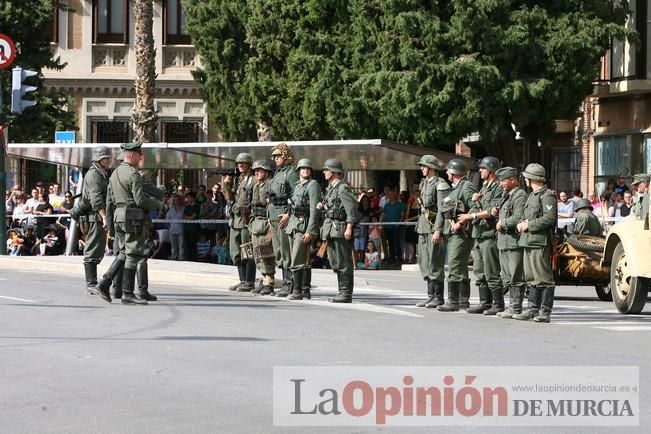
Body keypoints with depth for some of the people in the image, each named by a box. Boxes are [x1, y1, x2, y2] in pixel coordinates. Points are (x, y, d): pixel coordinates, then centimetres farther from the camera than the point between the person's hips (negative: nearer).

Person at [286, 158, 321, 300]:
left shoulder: (313, 185, -8)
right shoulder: (297, 185, 16)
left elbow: (314, 210, -14)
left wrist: (310, 231, -20)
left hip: (305, 225, -8)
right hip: (294, 224, 8)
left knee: (297, 260, -13)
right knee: (304, 260, 10)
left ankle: (297, 291, -12)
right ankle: (306, 291, 14)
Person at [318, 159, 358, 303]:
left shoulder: (343, 188, -11)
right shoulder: (330, 188, 17)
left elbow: (352, 207, -17)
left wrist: (349, 228, -22)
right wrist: (323, 205, 7)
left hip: (340, 229, -10)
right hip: (331, 229, 10)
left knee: (344, 263, -7)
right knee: (335, 262, 12)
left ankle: (347, 294, -5)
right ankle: (342, 291, 18)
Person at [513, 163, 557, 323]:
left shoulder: (547, 195, -9)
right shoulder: (532, 196, 22)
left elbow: (549, 218, -19)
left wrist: (529, 225, -15)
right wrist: (521, 224, 6)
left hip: (540, 242, -10)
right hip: (528, 242, 10)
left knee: (544, 278, -8)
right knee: (532, 278, 12)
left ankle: (545, 311, -7)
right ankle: (533, 309, 17)